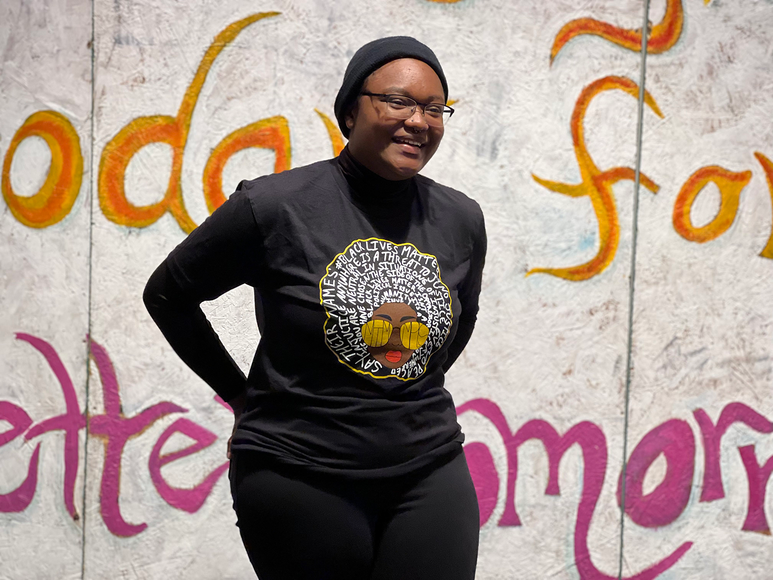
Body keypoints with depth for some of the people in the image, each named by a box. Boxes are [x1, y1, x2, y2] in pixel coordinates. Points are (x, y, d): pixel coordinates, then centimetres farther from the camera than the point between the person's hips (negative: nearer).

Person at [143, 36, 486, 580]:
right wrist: (240, 394, 5)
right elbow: (168, 294, 3)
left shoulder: (462, 220, 3)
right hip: (300, 474, -3)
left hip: (430, 469, 4)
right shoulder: (274, 208, -9)